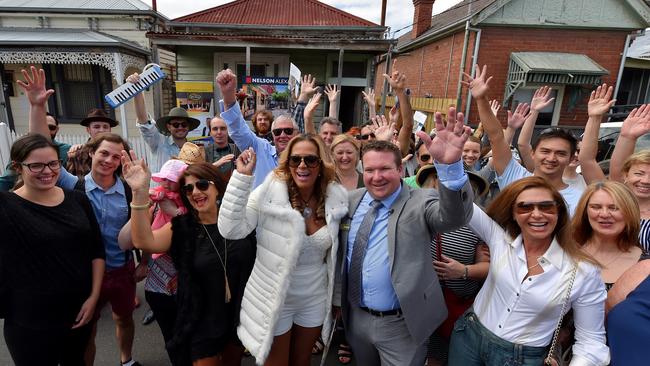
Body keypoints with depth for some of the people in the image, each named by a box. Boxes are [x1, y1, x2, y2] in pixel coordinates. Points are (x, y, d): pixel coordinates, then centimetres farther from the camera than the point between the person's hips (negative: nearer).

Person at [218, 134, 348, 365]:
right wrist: (242, 177, -30)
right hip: (274, 299, -3)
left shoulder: (335, 197, -7)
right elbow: (231, 230, -26)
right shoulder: (270, 192, -18)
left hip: (314, 300, 4)